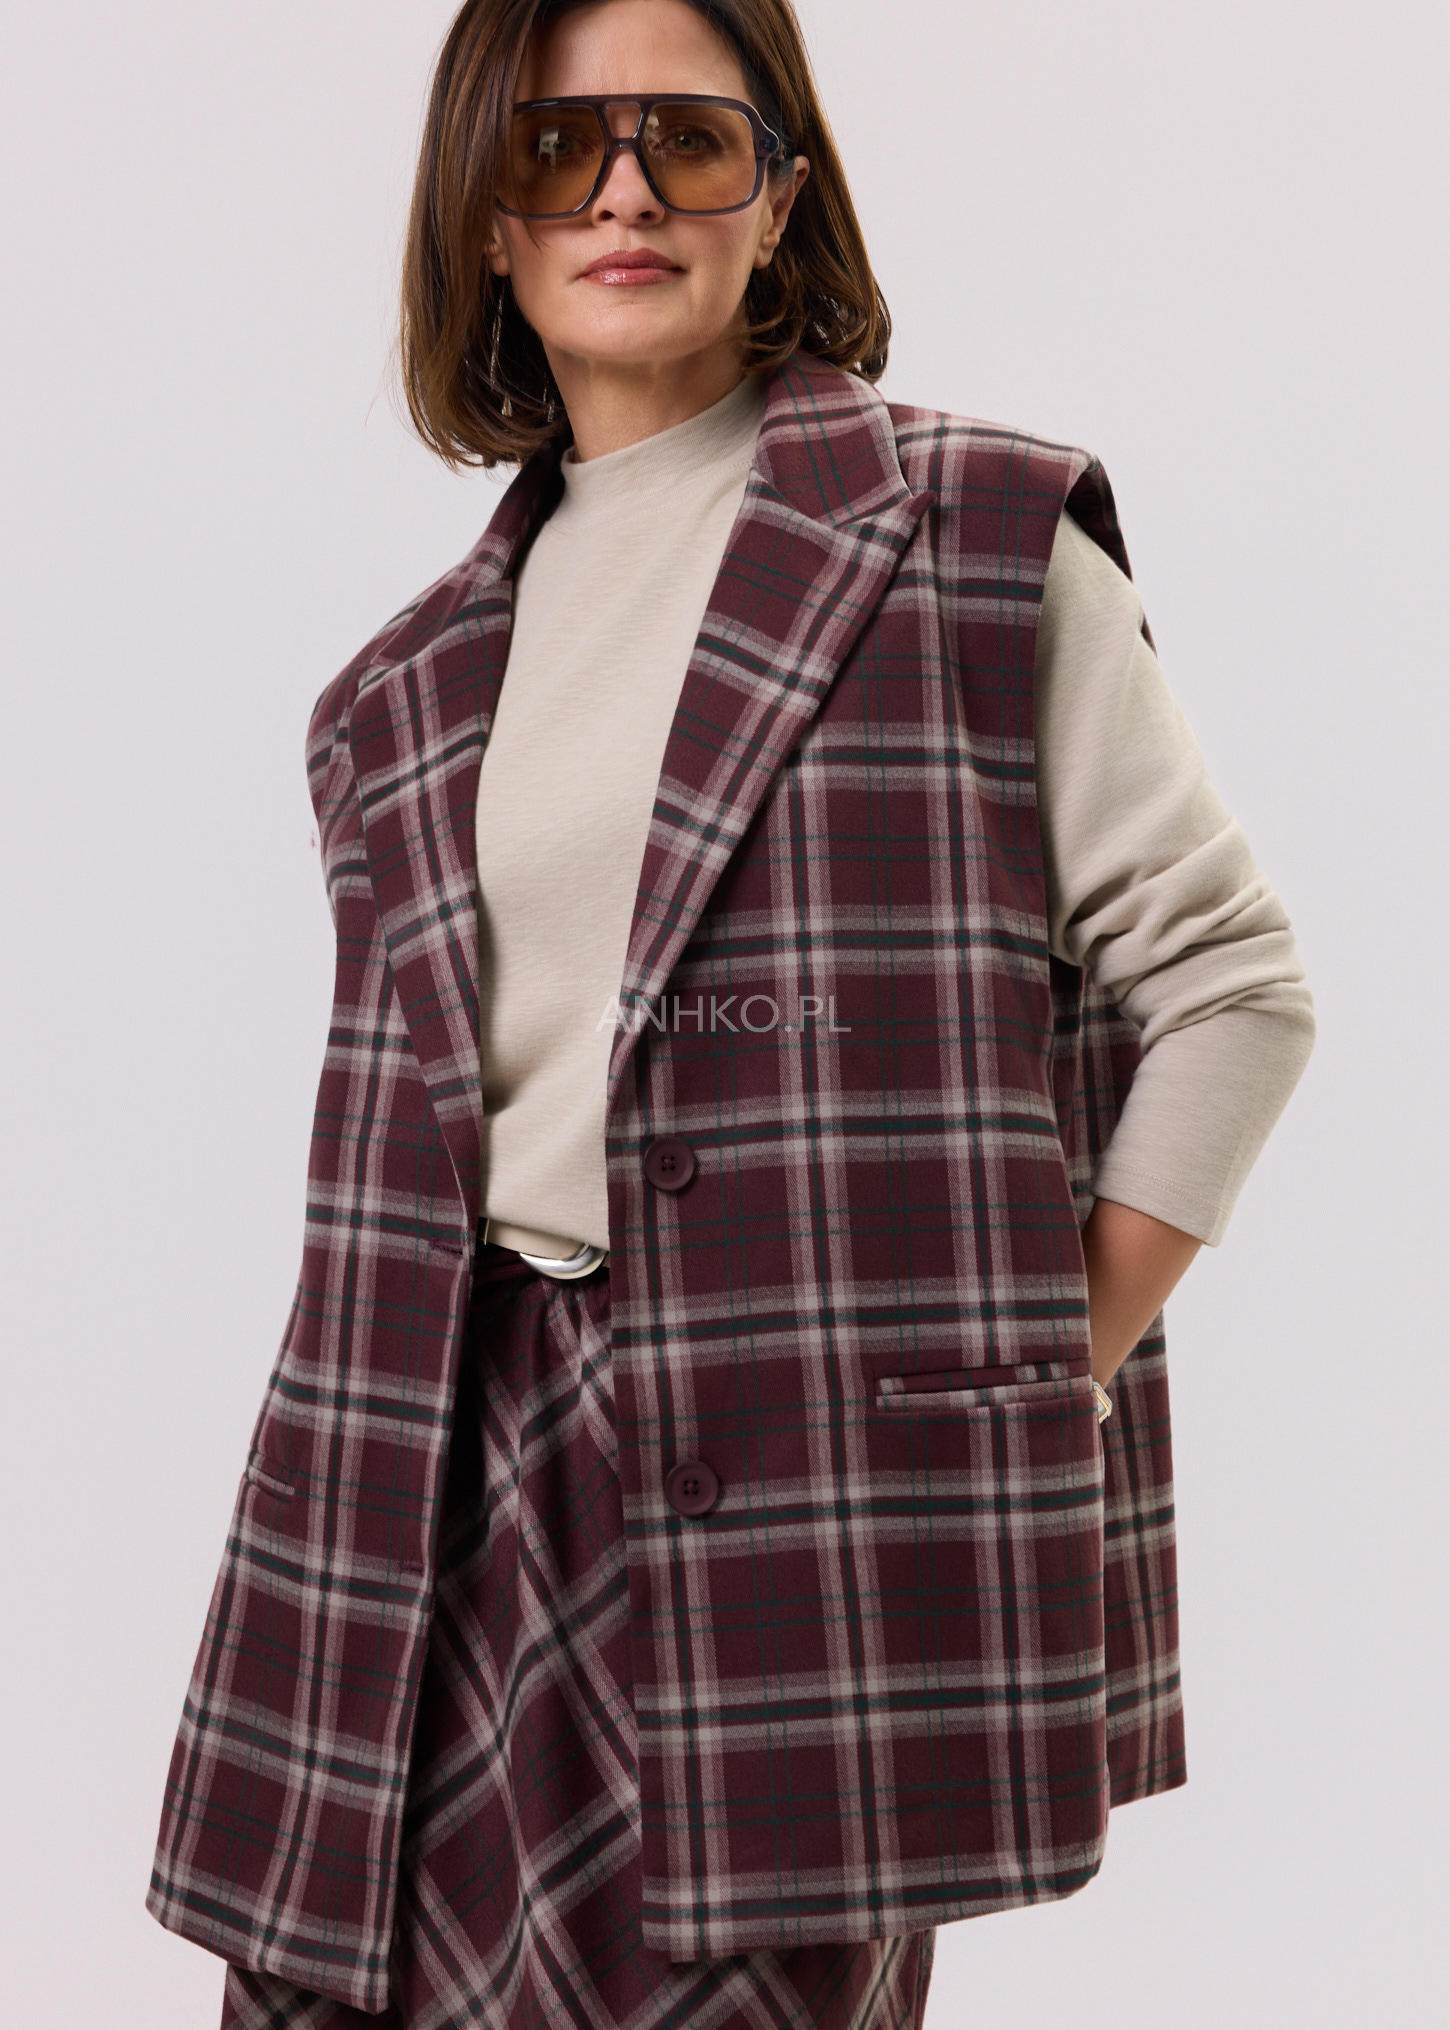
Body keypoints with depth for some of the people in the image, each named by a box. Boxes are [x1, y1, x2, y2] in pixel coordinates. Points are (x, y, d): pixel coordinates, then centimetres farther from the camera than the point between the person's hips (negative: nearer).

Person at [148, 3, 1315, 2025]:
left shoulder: (976, 533, 1)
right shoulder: (420, 681, 15)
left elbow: (1230, 984, -1)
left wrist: (1051, 1377, -6)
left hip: (828, 1470, -4)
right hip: (487, 1461, 4)